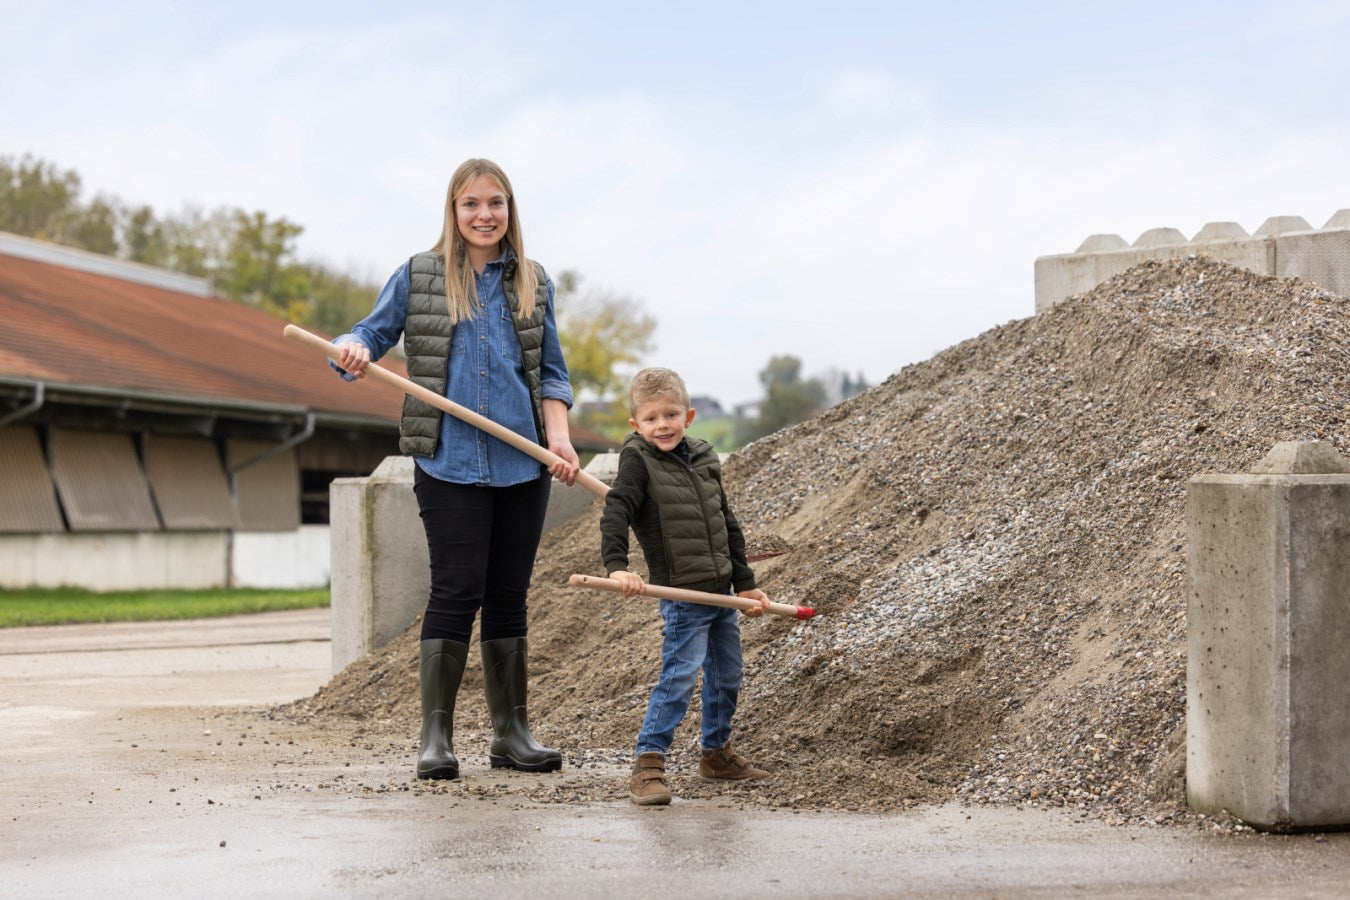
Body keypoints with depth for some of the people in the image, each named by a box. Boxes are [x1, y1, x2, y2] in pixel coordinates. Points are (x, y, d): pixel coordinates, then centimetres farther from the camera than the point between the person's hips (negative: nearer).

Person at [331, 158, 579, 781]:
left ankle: (510, 734, 17)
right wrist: (354, 352, -16)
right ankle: (435, 736, 0)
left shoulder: (533, 283, 12)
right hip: (450, 463, -3)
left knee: (509, 595, 9)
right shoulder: (418, 277, 5)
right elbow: (372, 333, 8)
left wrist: (558, 435, 0)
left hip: (521, 465, 3)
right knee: (457, 590, -9)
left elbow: (550, 372, 15)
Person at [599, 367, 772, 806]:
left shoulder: (704, 459, 11)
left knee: (727, 675, 14)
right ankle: (647, 765, -9)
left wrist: (744, 583, 18)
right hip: (682, 594, -7)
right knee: (679, 676, -14)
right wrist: (617, 565, -36)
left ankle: (717, 752, 32)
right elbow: (614, 514, -20)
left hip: (721, 592, 7)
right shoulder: (638, 461, -8)